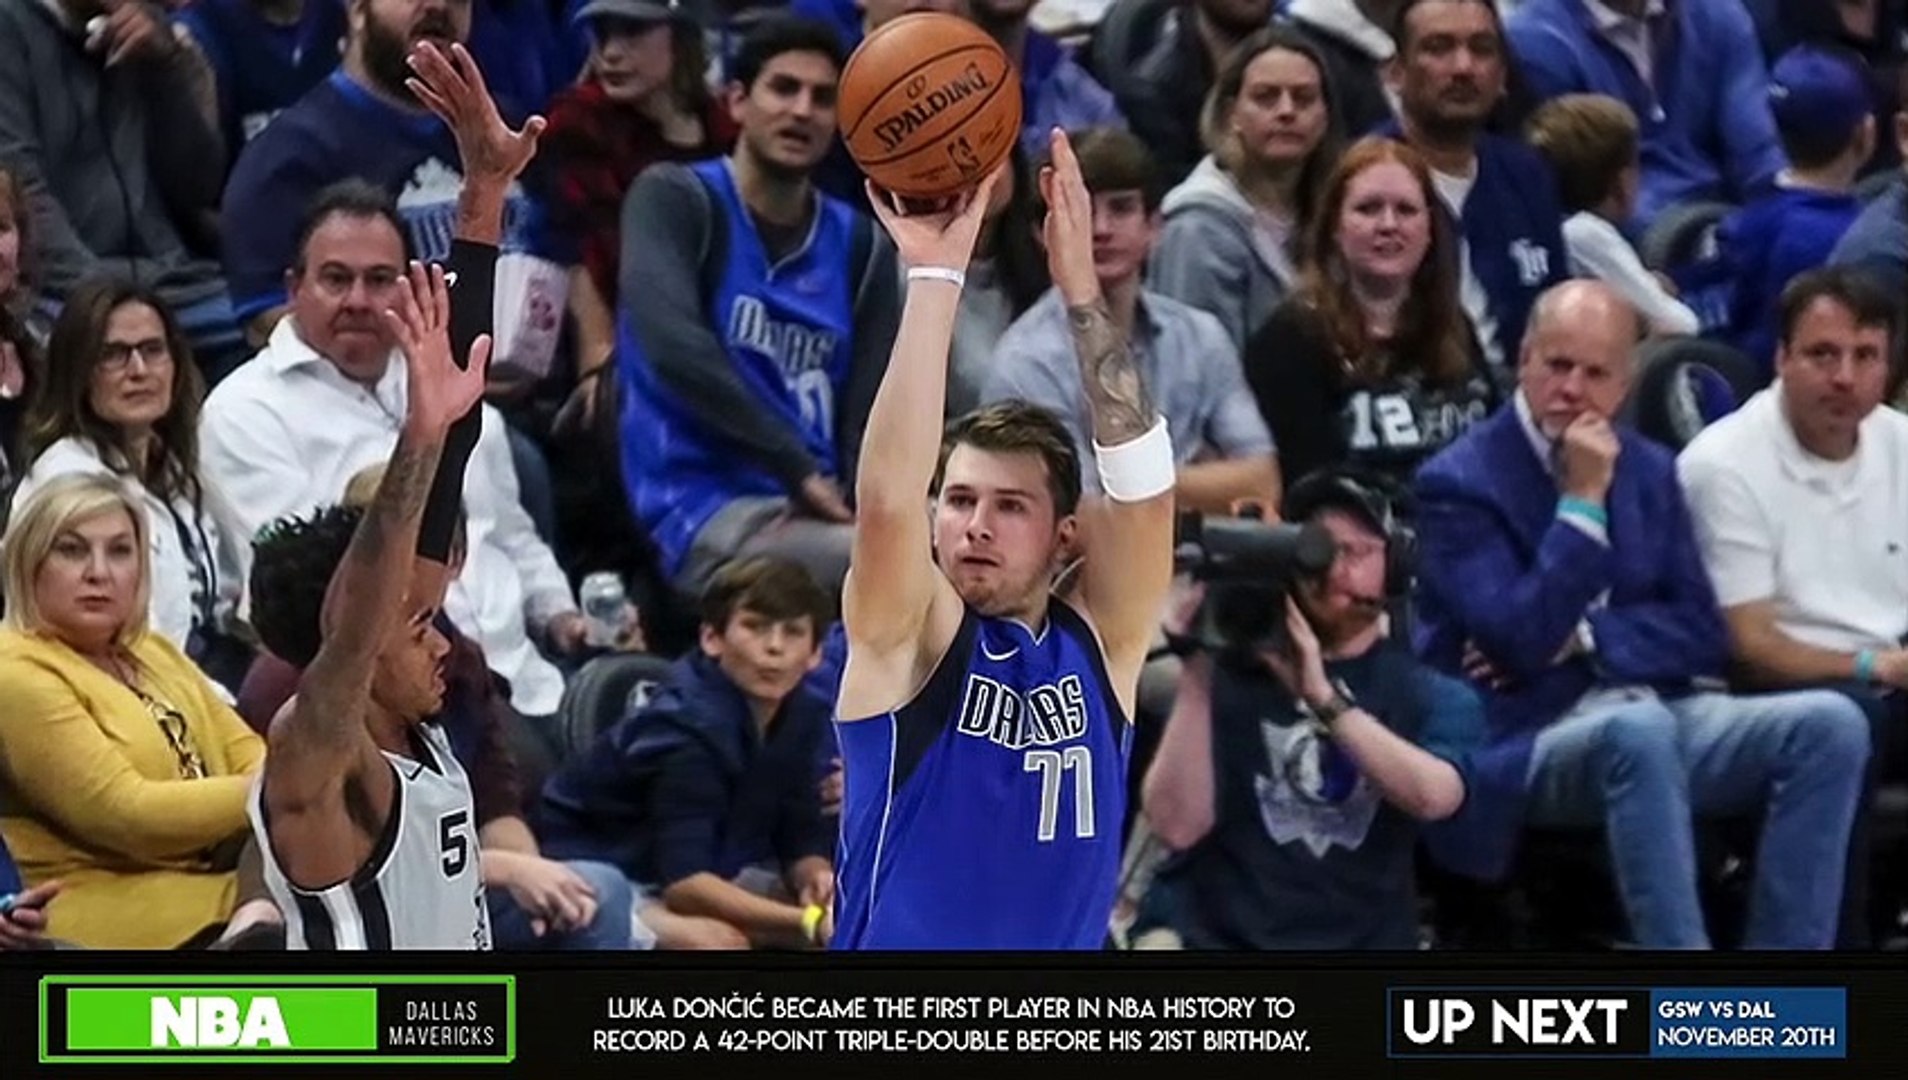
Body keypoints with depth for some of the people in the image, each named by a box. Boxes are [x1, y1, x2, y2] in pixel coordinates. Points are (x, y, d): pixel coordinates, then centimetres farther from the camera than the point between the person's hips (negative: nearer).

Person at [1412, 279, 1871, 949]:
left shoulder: (1648, 470, 14)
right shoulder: (1460, 484, -5)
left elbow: (1702, 635, 9)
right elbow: (1522, 641, -17)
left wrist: (1579, 640, -8)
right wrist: (1582, 500, -16)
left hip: (1656, 713, 6)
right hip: (1523, 742, -6)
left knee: (1831, 723, -18)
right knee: (1639, 731, -39)